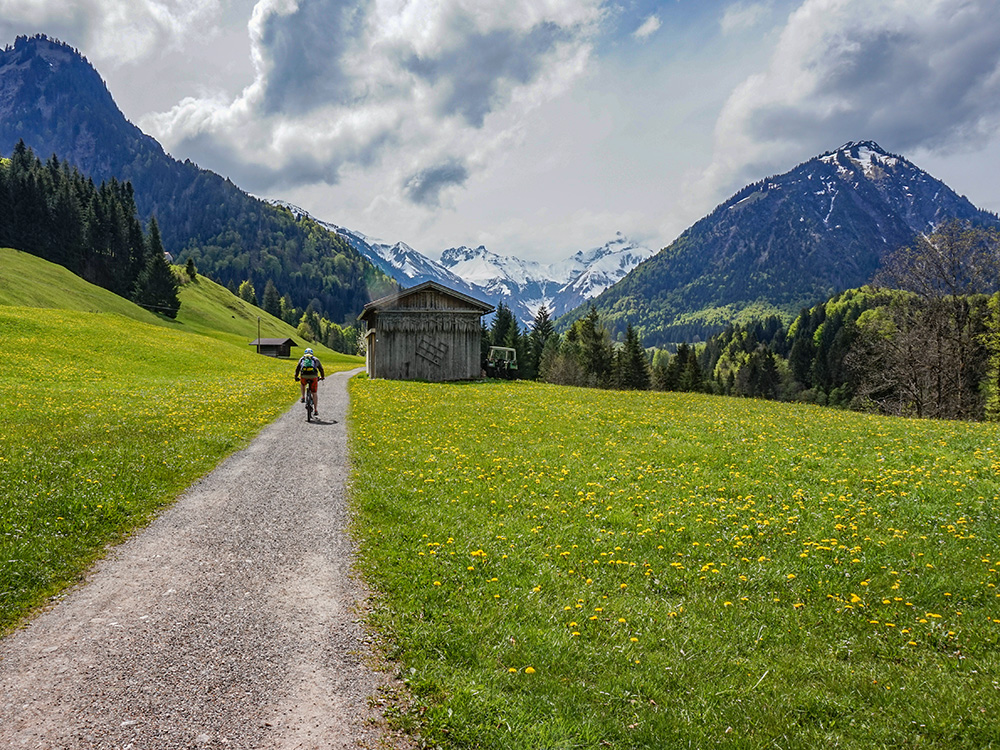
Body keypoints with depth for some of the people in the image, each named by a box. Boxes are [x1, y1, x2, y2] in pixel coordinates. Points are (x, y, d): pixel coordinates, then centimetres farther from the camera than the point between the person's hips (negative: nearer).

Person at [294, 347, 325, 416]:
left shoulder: (302, 358, 25)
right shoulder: (316, 359, 24)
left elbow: (297, 368, 24)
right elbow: (321, 369, 31)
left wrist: (296, 377, 38)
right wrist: (322, 377, 46)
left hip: (304, 376, 1)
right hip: (313, 376, -1)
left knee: (303, 385, 37)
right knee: (314, 393, 10)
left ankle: (303, 398, 24)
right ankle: (315, 410, 5)